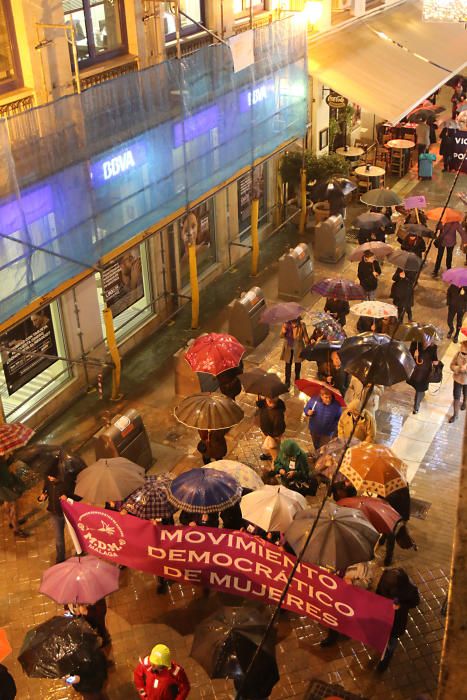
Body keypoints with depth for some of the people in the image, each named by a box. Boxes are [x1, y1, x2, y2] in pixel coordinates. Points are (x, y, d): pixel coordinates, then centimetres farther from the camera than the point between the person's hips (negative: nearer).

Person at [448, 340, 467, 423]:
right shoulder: (458, 354, -24)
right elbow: (452, 365, -12)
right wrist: (459, 368, -32)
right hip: (458, 379, 1)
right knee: (456, 397, 10)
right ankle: (455, 414, 28)